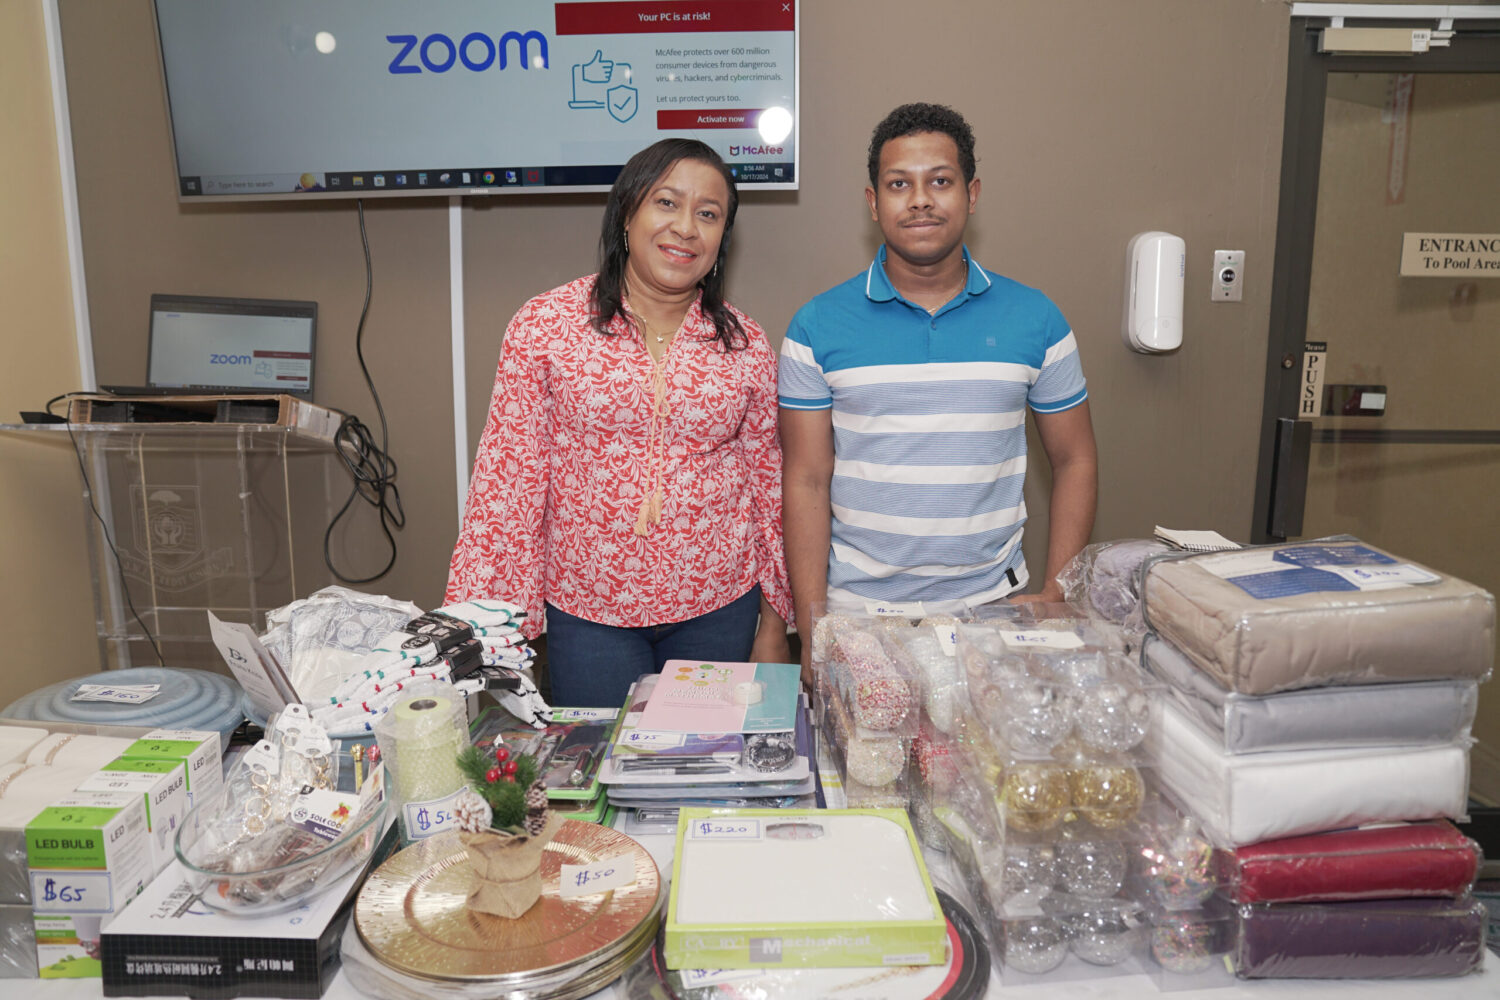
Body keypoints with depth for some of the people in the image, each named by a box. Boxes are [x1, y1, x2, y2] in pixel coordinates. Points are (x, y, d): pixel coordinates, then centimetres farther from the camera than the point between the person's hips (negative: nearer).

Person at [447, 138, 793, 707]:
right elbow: (509, 474, -5)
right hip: (587, 608, -1)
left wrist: (774, 624, 8)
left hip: (718, 609, 2)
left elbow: (767, 486, 7)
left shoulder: (747, 347, 1)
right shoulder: (546, 325, -5)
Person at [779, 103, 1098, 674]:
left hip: (993, 606, 2)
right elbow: (807, 481, -4)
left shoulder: (1036, 319, 2)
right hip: (854, 609, -1)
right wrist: (812, 631, -8)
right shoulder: (818, 326, -2)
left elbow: (1075, 462, 8)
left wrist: (1055, 596, -1)